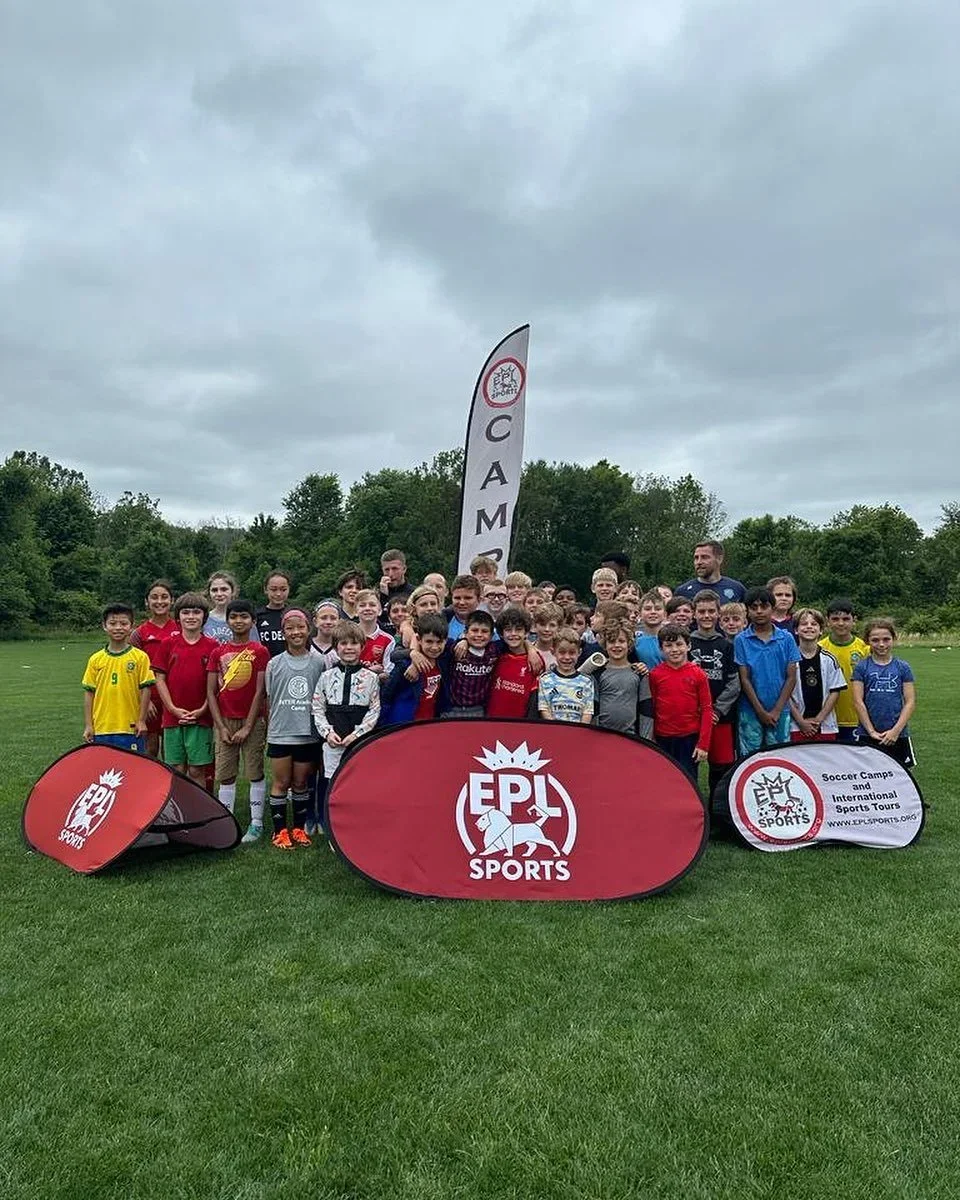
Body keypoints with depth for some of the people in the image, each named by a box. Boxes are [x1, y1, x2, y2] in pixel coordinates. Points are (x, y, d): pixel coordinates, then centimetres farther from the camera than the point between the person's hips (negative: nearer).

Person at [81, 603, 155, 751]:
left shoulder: (140, 657, -3)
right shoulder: (95, 659, 4)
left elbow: (145, 689, -2)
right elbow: (89, 693, 6)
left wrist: (141, 721, -4)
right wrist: (88, 725, 3)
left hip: (130, 728, -2)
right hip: (101, 728, 2)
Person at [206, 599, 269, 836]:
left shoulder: (260, 651, -2)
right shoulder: (218, 652, 7)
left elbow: (260, 691, -5)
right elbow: (211, 692, 5)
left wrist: (248, 727, -10)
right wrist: (221, 727, -3)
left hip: (252, 721, -3)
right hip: (224, 720, 3)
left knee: (255, 773, 3)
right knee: (225, 775, 6)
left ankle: (256, 823, 12)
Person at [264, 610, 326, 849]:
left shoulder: (318, 663, 0)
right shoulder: (274, 664, 0)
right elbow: (269, 700, 7)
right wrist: (275, 723, 3)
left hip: (308, 734, 0)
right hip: (280, 734, 0)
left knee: (301, 783, 11)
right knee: (280, 783, 6)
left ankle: (299, 828, 24)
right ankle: (280, 830, 17)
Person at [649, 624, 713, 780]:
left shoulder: (698, 674, -4)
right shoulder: (654, 675, -2)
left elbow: (706, 709, -3)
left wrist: (704, 744, -6)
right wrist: (650, 740, 1)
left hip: (690, 738, -1)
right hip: (663, 739, 1)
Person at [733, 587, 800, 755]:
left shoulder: (786, 639, 2)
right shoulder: (741, 640, -1)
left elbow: (791, 677, 1)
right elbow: (744, 679, -3)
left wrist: (776, 710, -6)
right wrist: (761, 711, -7)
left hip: (780, 713, 1)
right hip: (750, 712, -1)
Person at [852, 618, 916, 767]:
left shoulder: (903, 667, 2)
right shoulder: (861, 667, -1)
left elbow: (910, 702, 0)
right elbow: (858, 701, -4)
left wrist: (896, 730, -9)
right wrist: (872, 731, -8)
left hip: (898, 736, 1)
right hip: (867, 735, -1)